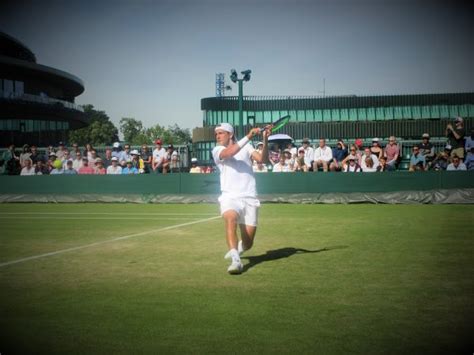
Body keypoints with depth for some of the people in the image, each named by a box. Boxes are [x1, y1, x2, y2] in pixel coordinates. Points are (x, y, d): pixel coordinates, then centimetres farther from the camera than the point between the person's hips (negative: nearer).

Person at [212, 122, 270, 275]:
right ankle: (236, 260, -42)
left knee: (247, 243, 1)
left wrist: (265, 140, -17)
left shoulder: (246, 146, 14)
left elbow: (261, 159, -3)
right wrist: (248, 137, -23)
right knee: (230, 218, -36)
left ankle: (236, 249, 35)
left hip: (249, 198, 2)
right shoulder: (217, 150, 7)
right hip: (230, 197, -2)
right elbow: (229, 153, -16)